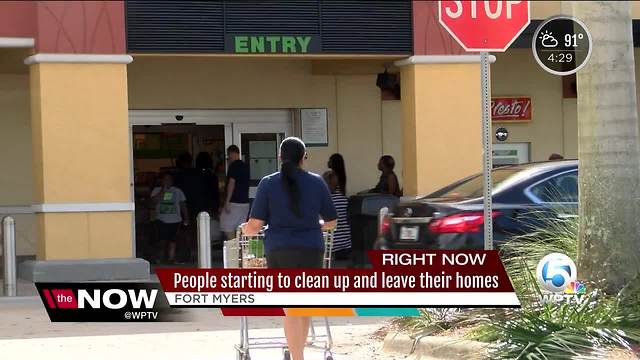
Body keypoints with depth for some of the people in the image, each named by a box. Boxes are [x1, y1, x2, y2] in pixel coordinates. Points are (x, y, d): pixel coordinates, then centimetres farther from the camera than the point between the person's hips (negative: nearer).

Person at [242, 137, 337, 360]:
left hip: (280, 251, -2)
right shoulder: (316, 182, 3)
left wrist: (245, 229, 16)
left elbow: (255, 225, -6)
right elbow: (332, 222, 11)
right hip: (312, 250, 2)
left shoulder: (268, 183, -2)